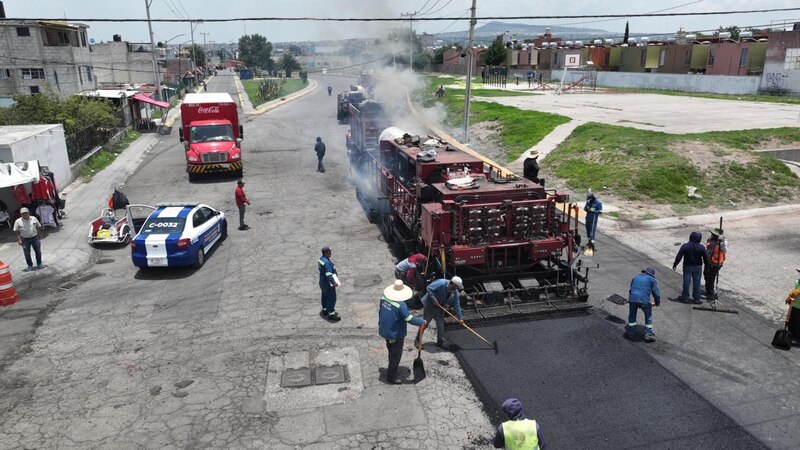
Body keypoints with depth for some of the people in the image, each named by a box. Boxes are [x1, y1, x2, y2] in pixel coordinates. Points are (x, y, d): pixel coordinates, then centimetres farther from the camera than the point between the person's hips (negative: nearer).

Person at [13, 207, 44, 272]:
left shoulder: (34, 219, 0)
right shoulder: (18, 221, -5)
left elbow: (38, 227, 9)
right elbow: (16, 231, -3)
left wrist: (39, 235, 7)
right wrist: (19, 240, -9)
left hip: (34, 238, 1)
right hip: (25, 239, -1)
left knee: (38, 251, 8)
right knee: (27, 253, 5)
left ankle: (39, 264, 25)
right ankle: (30, 266, 18)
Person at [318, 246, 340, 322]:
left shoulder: (321, 259, 3)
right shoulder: (327, 262, -28)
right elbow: (328, 274, -36)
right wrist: (333, 283, -42)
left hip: (322, 281, 10)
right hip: (328, 283, -10)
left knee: (325, 296, 22)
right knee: (331, 298, -1)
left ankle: (325, 311, 37)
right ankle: (331, 315, 5)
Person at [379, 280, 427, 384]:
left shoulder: (384, 299, -8)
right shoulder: (400, 305, -30)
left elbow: (380, 312, 7)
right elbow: (410, 318, -26)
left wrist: (380, 324, 22)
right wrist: (422, 322, -12)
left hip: (385, 331, 7)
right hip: (396, 334, -7)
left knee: (391, 351, 28)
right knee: (396, 355, 9)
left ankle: (391, 369, 47)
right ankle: (391, 377, 18)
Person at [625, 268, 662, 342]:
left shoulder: (635, 277, 27)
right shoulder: (652, 279, 14)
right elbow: (656, 292, 10)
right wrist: (657, 302, 25)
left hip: (632, 298, 3)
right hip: (644, 300, -3)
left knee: (632, 315, 22)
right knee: (648, 316, 16)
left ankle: (629, 331, 33)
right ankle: (648, 334, 18)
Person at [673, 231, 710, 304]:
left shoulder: (685, 246, -12)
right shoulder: (701, 247, -9)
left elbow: (678, 257, -9)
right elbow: (706, 258, -1)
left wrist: (675, 264, 3)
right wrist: (707, 265, 15)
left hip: (687, 267, -1)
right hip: (698, 267, 1)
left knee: (686, 282, 8)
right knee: (696, 283, 9)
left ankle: (685, 298, 17)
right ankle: (696, 299, 16)